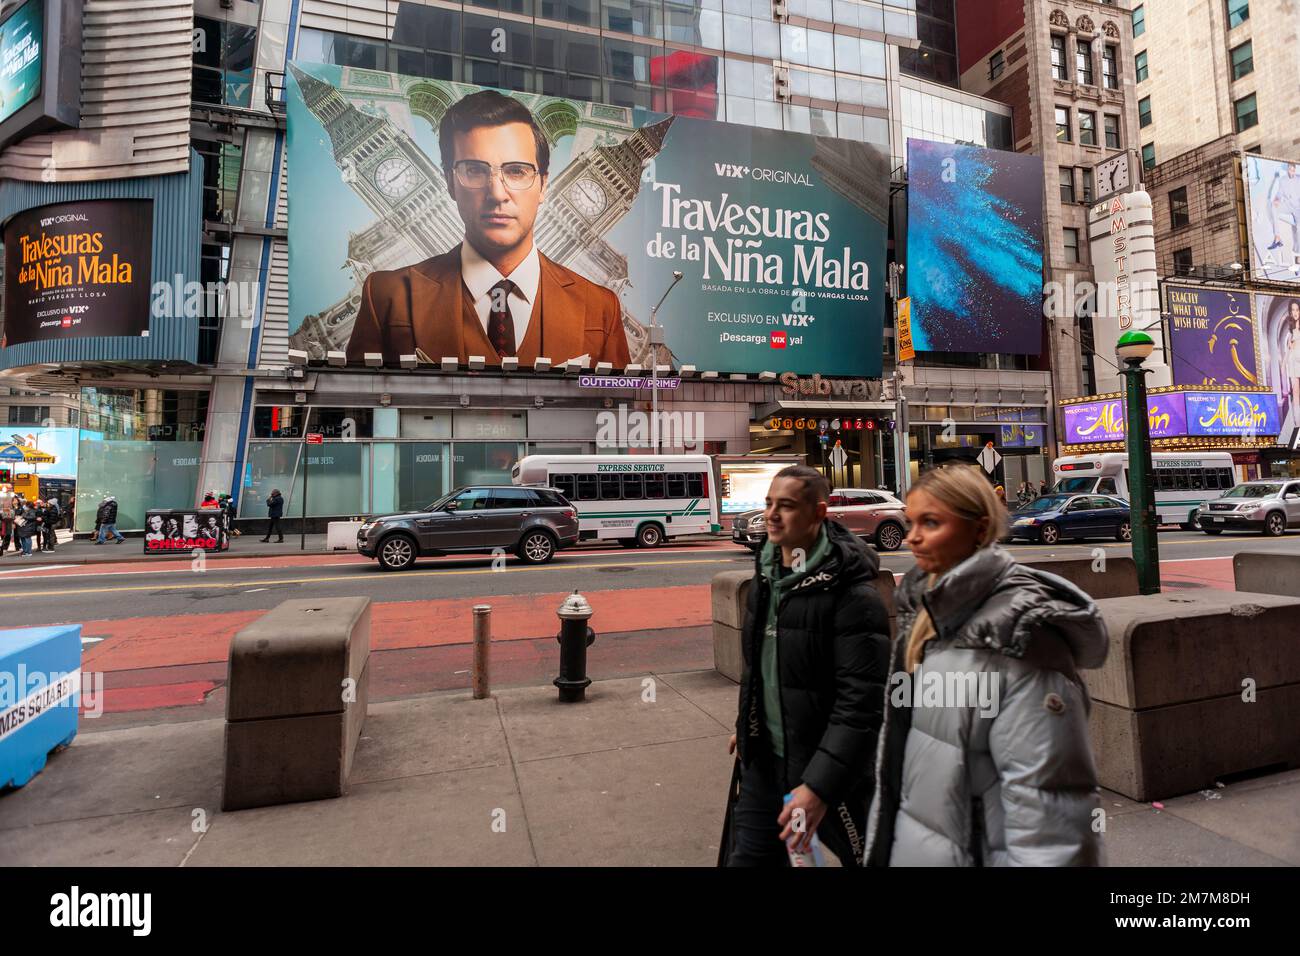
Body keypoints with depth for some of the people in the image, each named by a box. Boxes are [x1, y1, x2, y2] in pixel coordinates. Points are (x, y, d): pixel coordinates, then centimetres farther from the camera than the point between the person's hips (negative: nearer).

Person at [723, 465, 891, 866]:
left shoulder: (851, 594, -23)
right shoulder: (766, 573, 3)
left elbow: (862, 702, -24)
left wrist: (820, 785, -26)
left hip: (824, 766, -6)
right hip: (764, 758, 7)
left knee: (862, 856, 16)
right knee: (749, 855, 17)